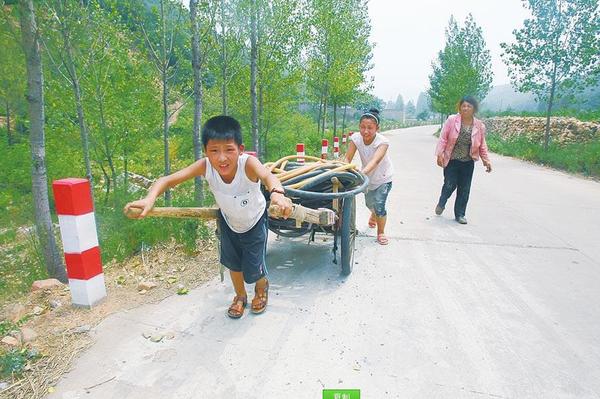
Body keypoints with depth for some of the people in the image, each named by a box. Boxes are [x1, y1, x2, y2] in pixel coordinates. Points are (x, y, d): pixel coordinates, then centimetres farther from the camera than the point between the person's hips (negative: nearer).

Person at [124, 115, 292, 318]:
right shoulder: (205, 166, -30)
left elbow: (268, 176, -60)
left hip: (254, 221, -3)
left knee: (253, 269, 4)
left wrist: (277, 193, -82)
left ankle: (262, 287, 43)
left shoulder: (248, 163, -39)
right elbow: (167, 180, -32)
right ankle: (240, 296, 50)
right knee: (233, 263, 18)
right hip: (228, 220, 3)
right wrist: (149, 199, -51)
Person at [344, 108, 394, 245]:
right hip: (368, 177, 4)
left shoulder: (383, 141, -32)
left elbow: (375, 161, -48)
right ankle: (374, 215, 59)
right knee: (369, 203, 21)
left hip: (383, 177, -4)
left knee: (379, 206, -12)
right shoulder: (355, 138, -22)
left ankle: (381, 232, 16)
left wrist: (361, 173, -65)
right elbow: (348, 159, -25)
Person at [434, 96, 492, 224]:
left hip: (468, 163, 3)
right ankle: (441, 204, 30)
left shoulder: (479, 125, 0)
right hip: (451, 160, -3)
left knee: (464, 189, 7)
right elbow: (443, 138, -7)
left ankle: (460, 214, 22)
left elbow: (482, 145, 8)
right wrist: (440, 154, -16)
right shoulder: (452, 120, -8)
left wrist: (486, 160, 5)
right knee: (450, 185, -1)